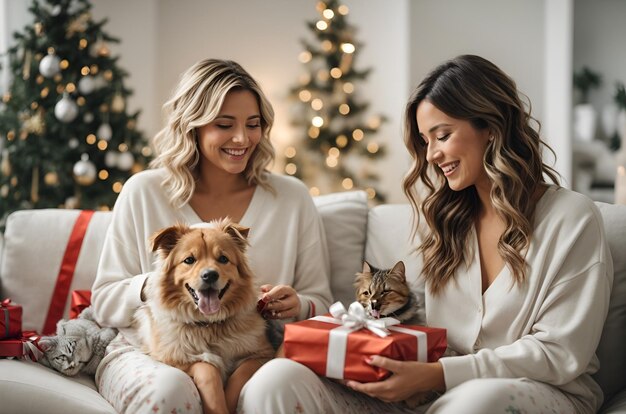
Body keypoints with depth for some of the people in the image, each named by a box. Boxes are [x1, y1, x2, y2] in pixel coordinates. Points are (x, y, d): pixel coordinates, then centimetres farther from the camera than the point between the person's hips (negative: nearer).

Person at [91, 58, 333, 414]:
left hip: (254, 357, 1)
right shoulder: (144, 193, 3)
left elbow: (321, 303, 10)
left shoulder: (292, 198, 6)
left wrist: (297, 306, -13)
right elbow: (104, 303, 4)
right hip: (153, 352, -1)